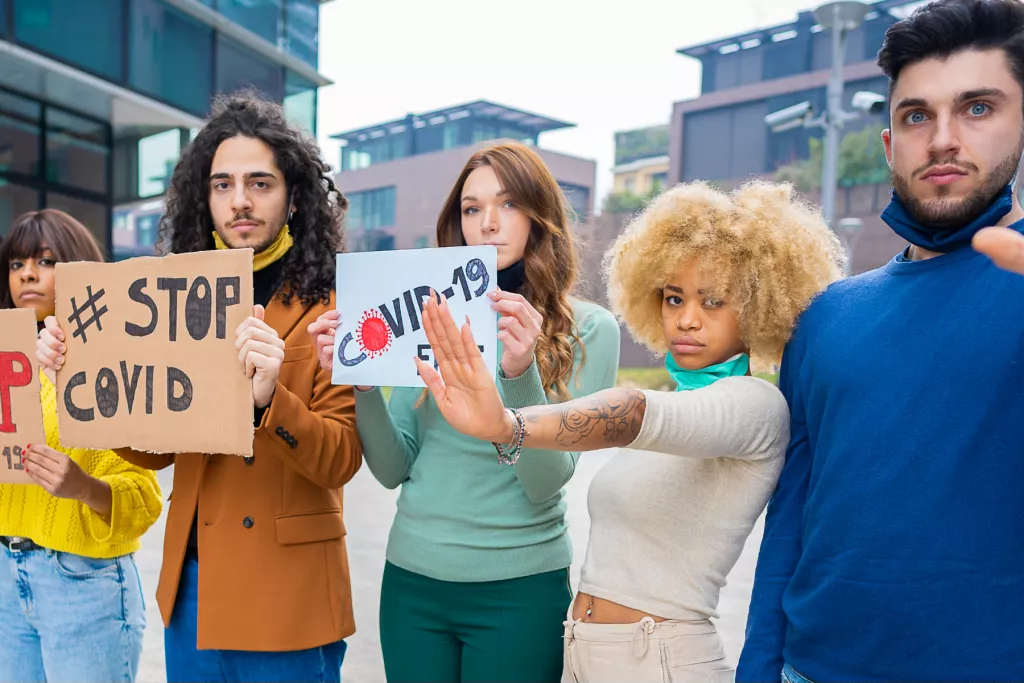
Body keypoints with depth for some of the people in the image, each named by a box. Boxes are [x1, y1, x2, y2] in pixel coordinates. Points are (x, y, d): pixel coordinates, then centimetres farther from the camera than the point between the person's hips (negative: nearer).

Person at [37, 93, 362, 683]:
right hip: (190, 587, 5)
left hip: (285, 597, -4)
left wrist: (269, 397, -32)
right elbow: (155, 447, 6)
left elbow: (342, 461, -15)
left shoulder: (330, 306, -9)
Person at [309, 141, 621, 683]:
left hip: (519, 589, -2)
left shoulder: (588, 328, -6)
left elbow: (546, 483, -13)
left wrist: (520, 374, -27)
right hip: (412, 577, 3)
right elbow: (393, 470, 1)